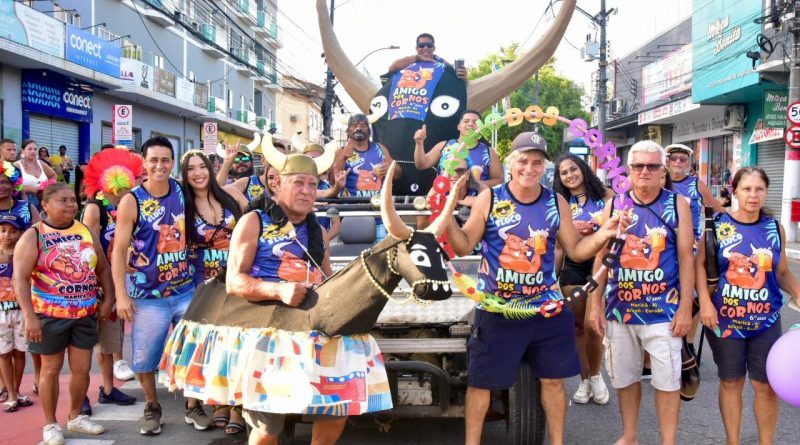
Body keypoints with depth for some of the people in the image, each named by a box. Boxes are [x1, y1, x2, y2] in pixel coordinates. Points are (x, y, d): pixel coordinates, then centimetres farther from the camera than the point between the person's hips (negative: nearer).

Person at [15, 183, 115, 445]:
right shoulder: (33, 236, -7)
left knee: (82, 368, 9)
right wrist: (30, 316, -21)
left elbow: (103, 269, 12)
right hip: (50, 315, -4)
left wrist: (108, 300, 2)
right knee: (51, 369, 7)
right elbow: (20, 278, -14)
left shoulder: (86, 232, 7)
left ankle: (76, 417, 28)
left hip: (85, 314, 4)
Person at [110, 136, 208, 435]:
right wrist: (121, 295, -15)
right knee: (145, 357, 7)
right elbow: (119, 250, -11)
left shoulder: (181, 191, -2)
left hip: (186, 290, 3)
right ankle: (152, 408, 30)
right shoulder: (132, 201, -11)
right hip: (148, 296, -2)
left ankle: (193, 406, 25)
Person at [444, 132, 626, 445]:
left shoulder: (556, 203, 1)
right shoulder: (488, 199, -6)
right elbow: (463, 247, -4)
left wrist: (602, 234, -13)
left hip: (547, 309, 3)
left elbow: (576, 250, 5)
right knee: (481, 381, 6)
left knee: (553, 379, 13)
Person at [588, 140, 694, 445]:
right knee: (625, 378, 14)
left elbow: (686, 258, -1)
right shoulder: (614, 205, 4)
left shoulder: (678, 205, -1)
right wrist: (595, 304, 2)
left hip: (663, 310, -2)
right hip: (619, 308, 2)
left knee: (667, 381, 2)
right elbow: (601, 256, 6)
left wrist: (686, 307, -6)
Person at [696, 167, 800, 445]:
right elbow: (700, 264, -4)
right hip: (724, 318, -1)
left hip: (765, 320, 2)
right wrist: (705, 301, -15)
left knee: (766, 385, 6)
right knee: (730, 382, 12)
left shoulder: (775, 229, 2)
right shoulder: (717, 225, -5)